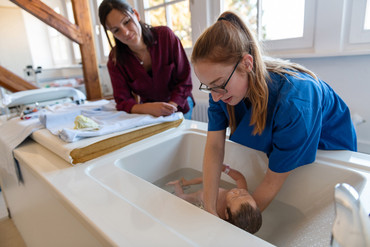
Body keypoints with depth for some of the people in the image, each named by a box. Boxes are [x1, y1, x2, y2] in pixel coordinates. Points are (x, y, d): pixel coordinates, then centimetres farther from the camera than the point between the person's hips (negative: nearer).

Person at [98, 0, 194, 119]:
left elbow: (184, 80, -11)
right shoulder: (115, 60, -10)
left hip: (180, 106, -2)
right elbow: (123, 101, -13)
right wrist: (149, 108, -34)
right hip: (149, 114, 3)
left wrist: (171, 106, -28)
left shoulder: (165, 35, -13)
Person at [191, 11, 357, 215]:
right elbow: (214, 146, -25)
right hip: (270, 146, 4)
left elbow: (272, 182, -33)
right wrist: (209, 210, -30)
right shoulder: (222, 83, -25)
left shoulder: (294, 101, -42)